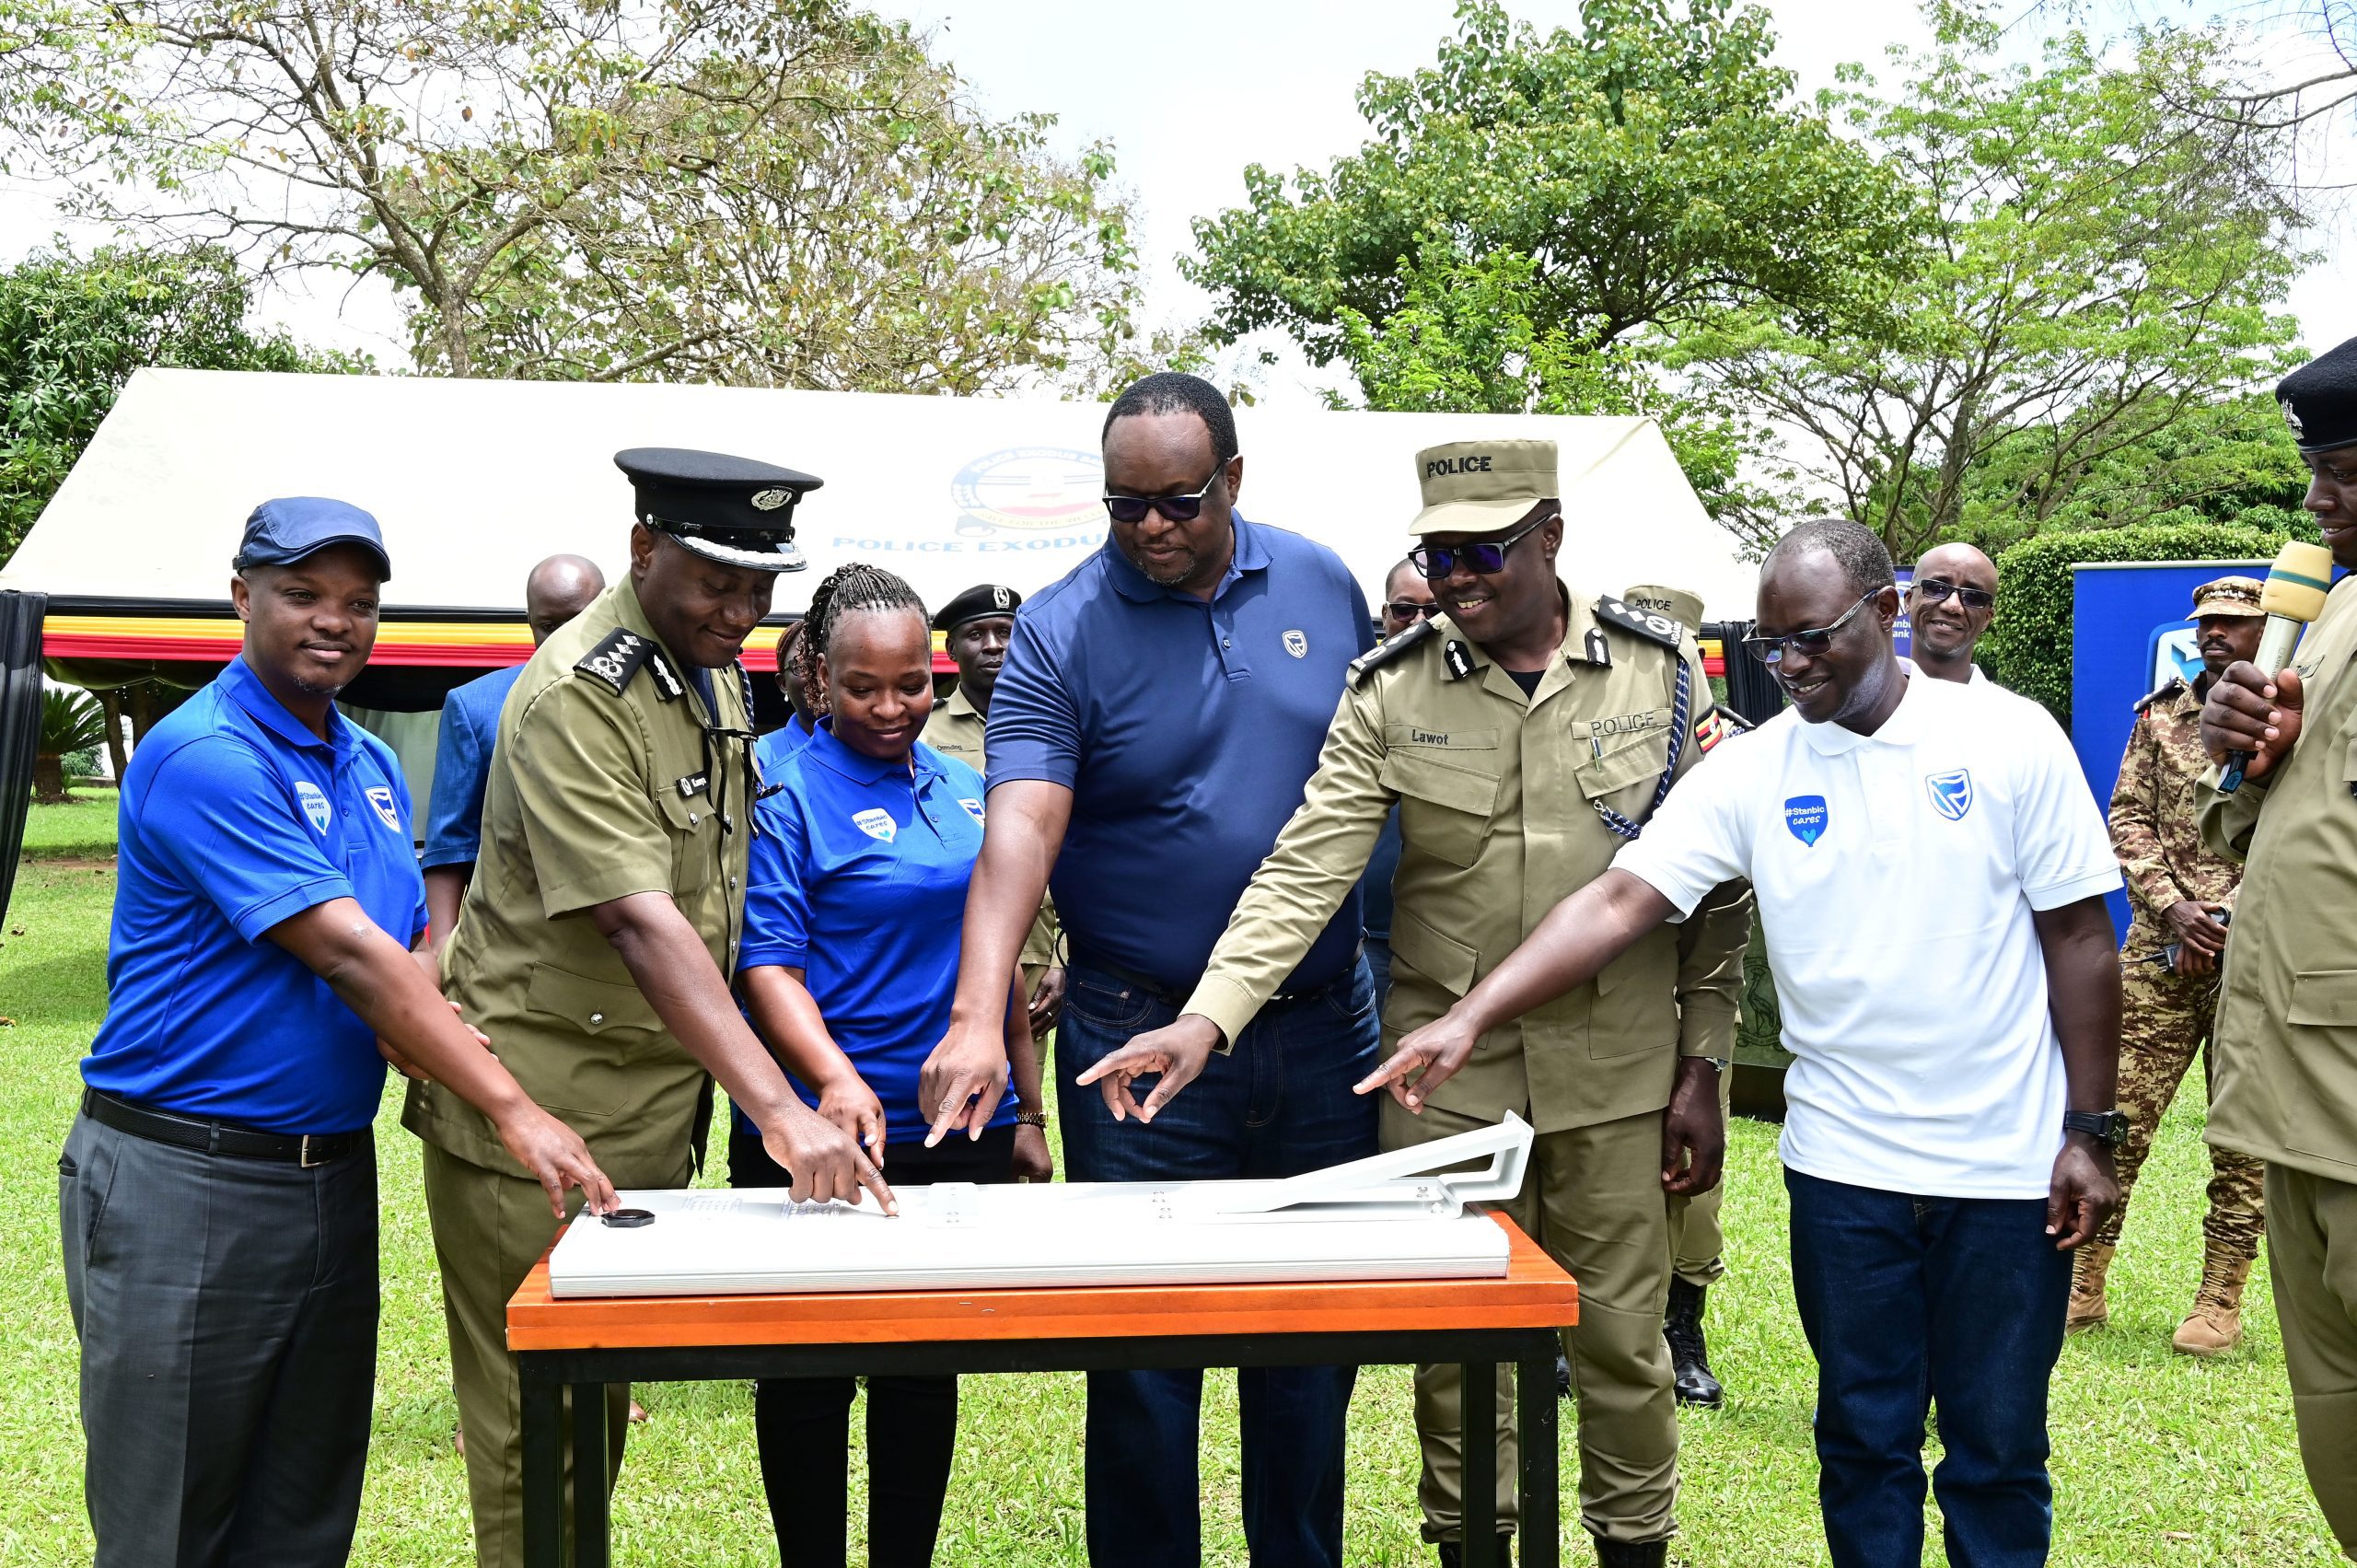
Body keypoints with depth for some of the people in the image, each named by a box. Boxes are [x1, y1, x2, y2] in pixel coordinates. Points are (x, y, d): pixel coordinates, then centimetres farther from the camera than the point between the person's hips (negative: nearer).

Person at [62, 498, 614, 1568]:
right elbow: (349, 957, -22)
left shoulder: (371, 767, 11)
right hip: (186, 1182, -7)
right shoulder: (204, 756, -15)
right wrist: (510, 1108, -26)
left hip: (335, 1171, 7)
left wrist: (444, 1064, -8)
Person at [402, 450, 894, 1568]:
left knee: (607, 1402, 18)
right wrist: (778, 1112, -37)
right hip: (540, 1108, -8)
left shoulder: (716, 672, 8)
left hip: (660, 1094, 8)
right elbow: (640, 925, -29)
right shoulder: (576, 696, -19)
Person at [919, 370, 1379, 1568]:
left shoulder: (1320, 585, 3)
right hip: (1141, 1038, -3)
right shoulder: (1060, 631, -8)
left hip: (1323, 1027, 4)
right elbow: (1019, 825, -20)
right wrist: (978, 1016, -34)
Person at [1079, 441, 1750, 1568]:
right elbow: (1306, 869, -11)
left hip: (1617, 1070, 0)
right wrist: (1208, 1017, -23)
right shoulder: (1389, 692, -3)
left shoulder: (1663, 671, -2)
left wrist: (1701, 1067, 0)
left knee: (1621, 1337, 11)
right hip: (1447, 1069, 0)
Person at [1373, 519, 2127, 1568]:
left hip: (2007, 1166, -1)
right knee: (1863, 1438, 14)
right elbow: (1618, 901, -12)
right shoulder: (1749, 771, -3)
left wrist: (2088, 1132, -4)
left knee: (1999, 1447, 11)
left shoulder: (2011, 741, -6)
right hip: (1844, 1166, 2)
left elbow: (2080, 938, -2)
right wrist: (1468, 1019, -24)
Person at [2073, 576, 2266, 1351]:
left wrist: (2229, 918, -11)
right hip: (2162, 948, 2)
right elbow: (2127, 820, 7)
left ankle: (2219, 1302, 15)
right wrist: (2171, 907, -8)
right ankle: (2084, 1286, 10)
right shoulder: (2160, 716, 12)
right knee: (2117, 1118, 1)